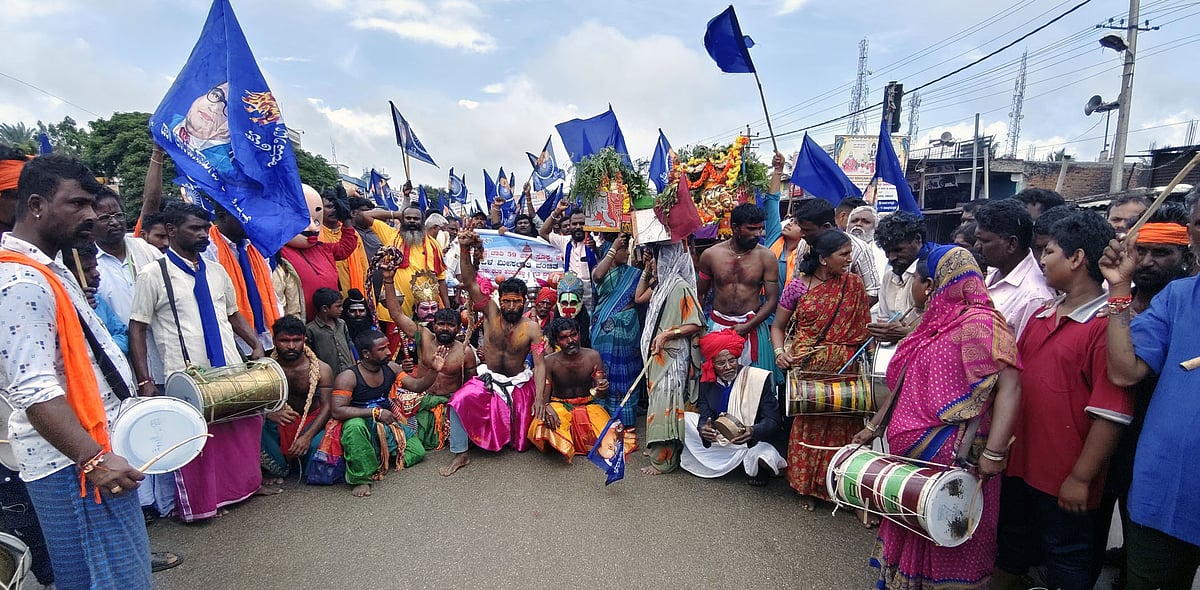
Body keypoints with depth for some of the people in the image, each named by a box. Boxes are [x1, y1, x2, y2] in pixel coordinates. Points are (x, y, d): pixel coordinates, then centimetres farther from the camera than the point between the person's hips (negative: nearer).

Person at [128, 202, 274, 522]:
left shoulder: (216, 271, 12)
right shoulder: (153, 274, -4)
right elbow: (136, 329, -5)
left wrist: (256, 345, 3)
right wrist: (144, 381, -11)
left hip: (232, 370, 5)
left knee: (246, 427, 13)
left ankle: (248, 483, 35)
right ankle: (199, 503, 25)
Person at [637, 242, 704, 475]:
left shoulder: (681, 287, -17)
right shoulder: (661, 285, 10)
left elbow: (696, 325, -18)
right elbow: (639, 298, 24)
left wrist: (667, 333, -21)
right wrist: (646, 272, 15)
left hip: (673, 357, -9)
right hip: (658, 354, 9)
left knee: (665, 403, -3)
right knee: (658, 401, 15)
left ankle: (664, 460, 7)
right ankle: (658, 450, 28)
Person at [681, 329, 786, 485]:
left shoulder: (758, 379, -12)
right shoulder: (707, 382, -1)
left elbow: (773, 420, -15)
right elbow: (704, 416, -8)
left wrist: (753, 431, -37)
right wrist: (703, 429, -34)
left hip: (751, 442, -3)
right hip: (718, 441, 3)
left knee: (766, 456, -35)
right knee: (684, 420, -10)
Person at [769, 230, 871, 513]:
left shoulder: (854, 284, 5)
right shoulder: (798, 286, 0)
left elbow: (863, 328, 5)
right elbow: (778, 326, 5)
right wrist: (779, 352, -11)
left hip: (843, 370, 1)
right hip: (806, 368, -1)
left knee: (841, 425, 0)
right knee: (808, 423, 3)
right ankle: (807, 486, 20)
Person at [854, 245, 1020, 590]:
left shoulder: (977, 323, -16)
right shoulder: (934, 323, 11)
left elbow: (1009, 384, -26)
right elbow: (904, 386, 17)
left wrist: (994, 454, -32)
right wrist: (874, 426, 17)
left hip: (954, 459, -8)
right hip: (913, 456, 8)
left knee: (946, 540, 7)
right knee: (913, 532, 20)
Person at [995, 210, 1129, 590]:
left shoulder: (1107, 323, -17)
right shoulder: (1041, 315, 7)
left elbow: (1111, 412, -20)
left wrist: (1081, 478, -17)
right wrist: (998, 442, 14)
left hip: (1066, 484, -7)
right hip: (1019, 466, 7)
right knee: (1011, 552, 23)